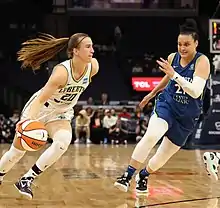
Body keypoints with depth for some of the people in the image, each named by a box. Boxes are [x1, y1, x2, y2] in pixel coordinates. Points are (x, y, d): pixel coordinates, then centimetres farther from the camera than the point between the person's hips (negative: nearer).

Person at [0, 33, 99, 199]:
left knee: (63, 141, -27)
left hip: (61, 113, 4)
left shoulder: (93, 67, -18)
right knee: (18, 150, 6)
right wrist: (29, 119, -53)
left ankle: (27, 180, -17)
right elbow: (41, 99, -35)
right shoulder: (62, 71, -34)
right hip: (39, 109, -4)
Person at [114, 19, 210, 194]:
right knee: (151, 135, -29)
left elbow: (196, 92, -30)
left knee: (163, 156, 9)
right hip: (166, 104, 1)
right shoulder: (173, 58, -5)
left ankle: (143, 176, 39)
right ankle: (127, 176, -21)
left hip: (187, 116, -1)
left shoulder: (202, 61, -18)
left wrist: (174, 74, -38)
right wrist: (151, 94, 30)